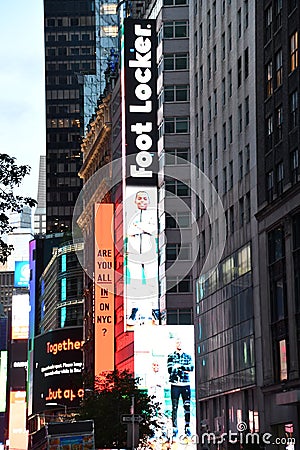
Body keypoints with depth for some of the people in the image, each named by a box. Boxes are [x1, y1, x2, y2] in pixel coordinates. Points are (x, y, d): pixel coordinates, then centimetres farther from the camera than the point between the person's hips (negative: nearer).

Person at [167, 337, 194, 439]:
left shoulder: (188, 356, 14)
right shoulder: (171, 356, 7)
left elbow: (191, 367, -3)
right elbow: (170, 370, -6)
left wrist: (179, 366, -12)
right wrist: (184, 369, -10)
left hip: (186, 384, 2)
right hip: (175, 384, -2)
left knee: (187, 407, 0)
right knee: (174, 407, -2)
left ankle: (187, 427, 6)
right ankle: (175, 428, 1)